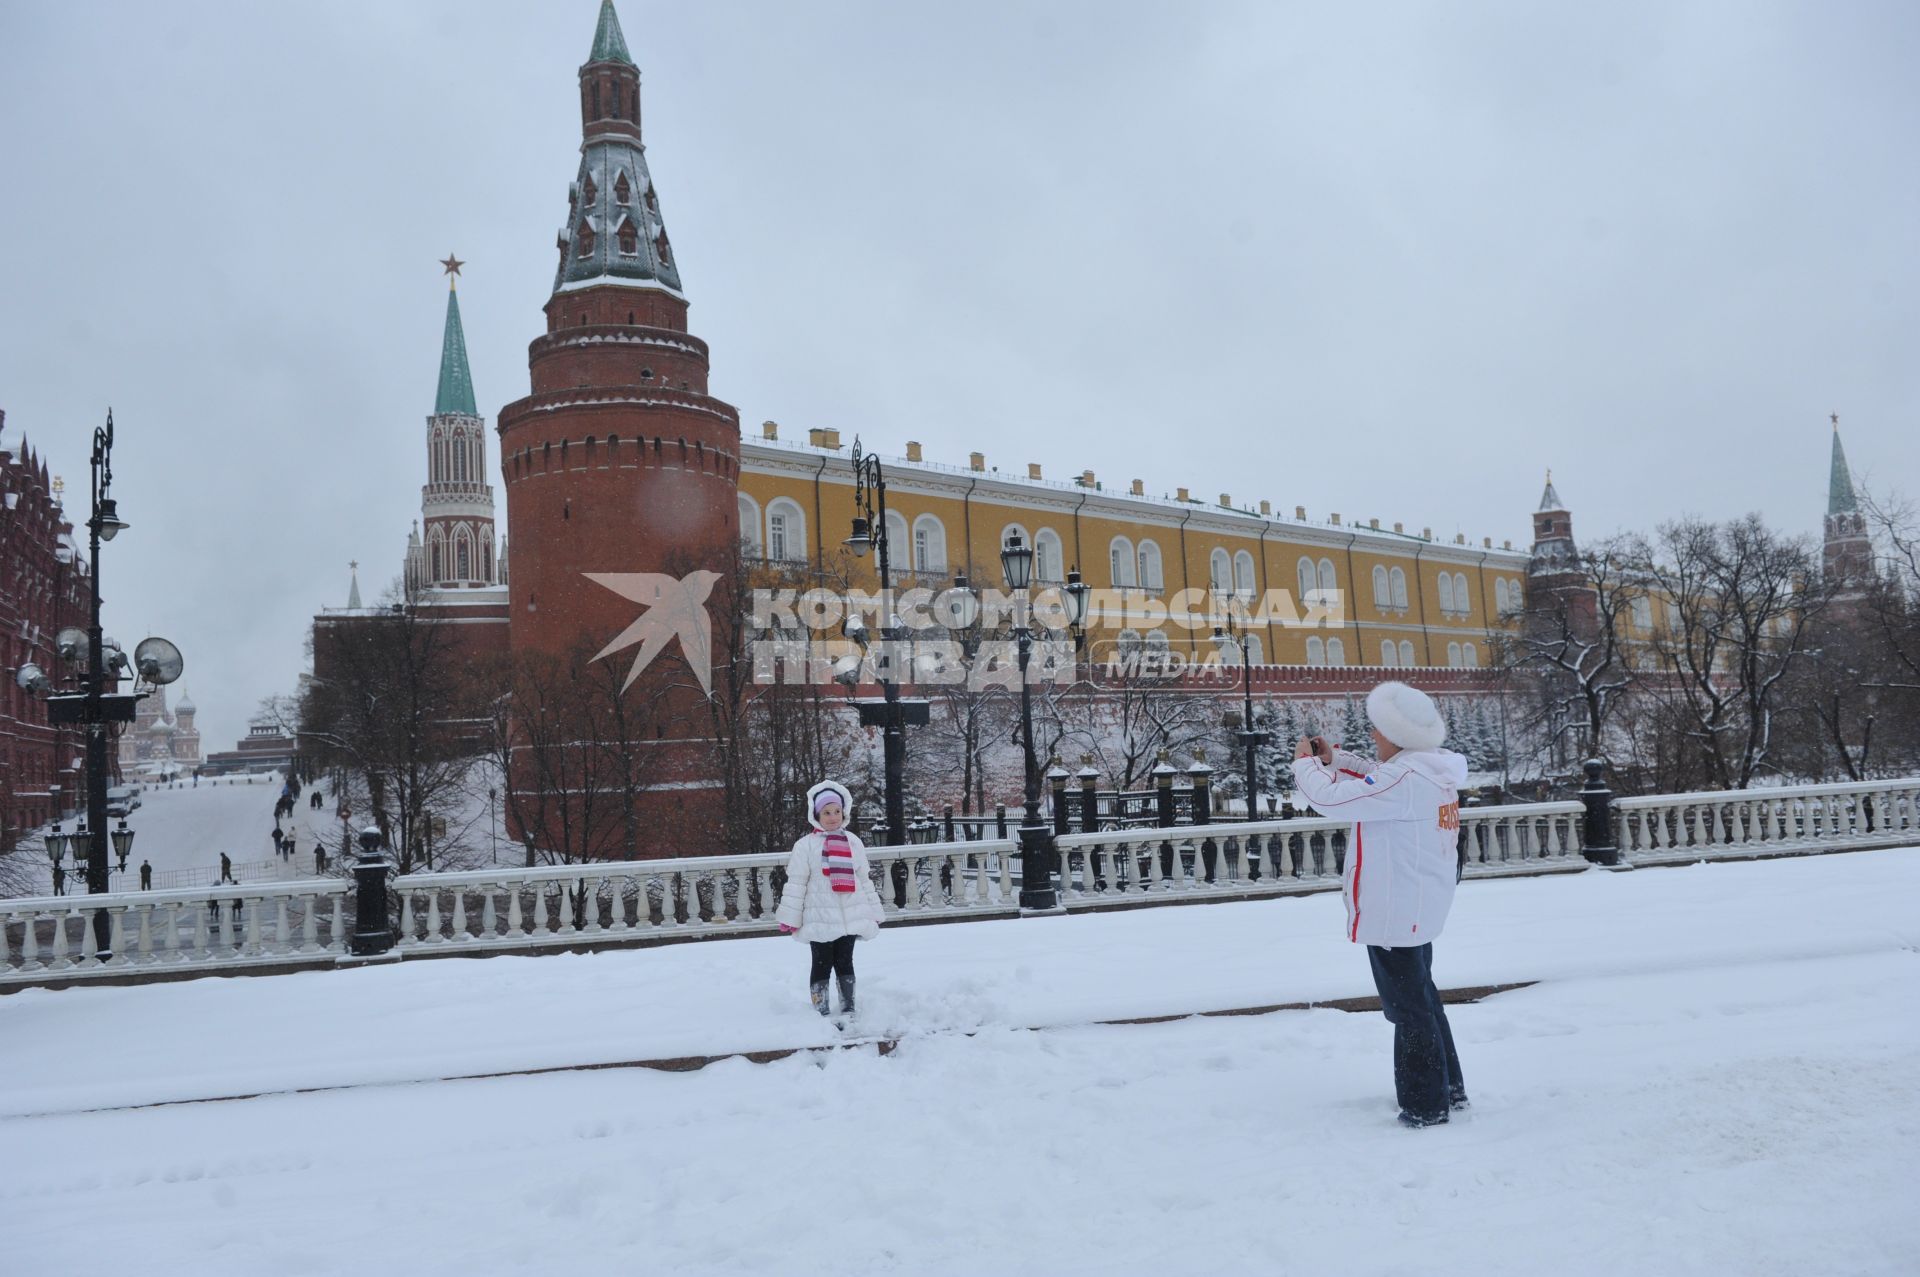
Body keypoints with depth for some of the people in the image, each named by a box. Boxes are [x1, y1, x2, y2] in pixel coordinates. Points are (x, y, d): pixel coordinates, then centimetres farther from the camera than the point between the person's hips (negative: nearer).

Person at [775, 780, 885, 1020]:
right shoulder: (806, 845, -4)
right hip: (820, 918, -3)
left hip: (850, 916, 3)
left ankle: (848, 1009, 19)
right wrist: (790, 918, -8)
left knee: (845, 962, 11)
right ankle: (821, 1012, 9)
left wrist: (872, 913, 12)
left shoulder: (853, 842, 8)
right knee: (822, 964, 2)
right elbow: (795, 884, -5)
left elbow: (865, 880, 13)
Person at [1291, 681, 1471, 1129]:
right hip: (1418, 910, 10)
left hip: (1394, 914, -10)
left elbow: (1331, 798, -26)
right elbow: (1374, 782, 20)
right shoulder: (1430, 772, 5)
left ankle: (1426, 1105, 13)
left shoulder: (1404, 779, -25)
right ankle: (1448, 1088, 35)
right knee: (1422, 999, 23)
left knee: (1409, 1008, 2)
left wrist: (1305, 763, -8)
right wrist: (1332, 757, 10)